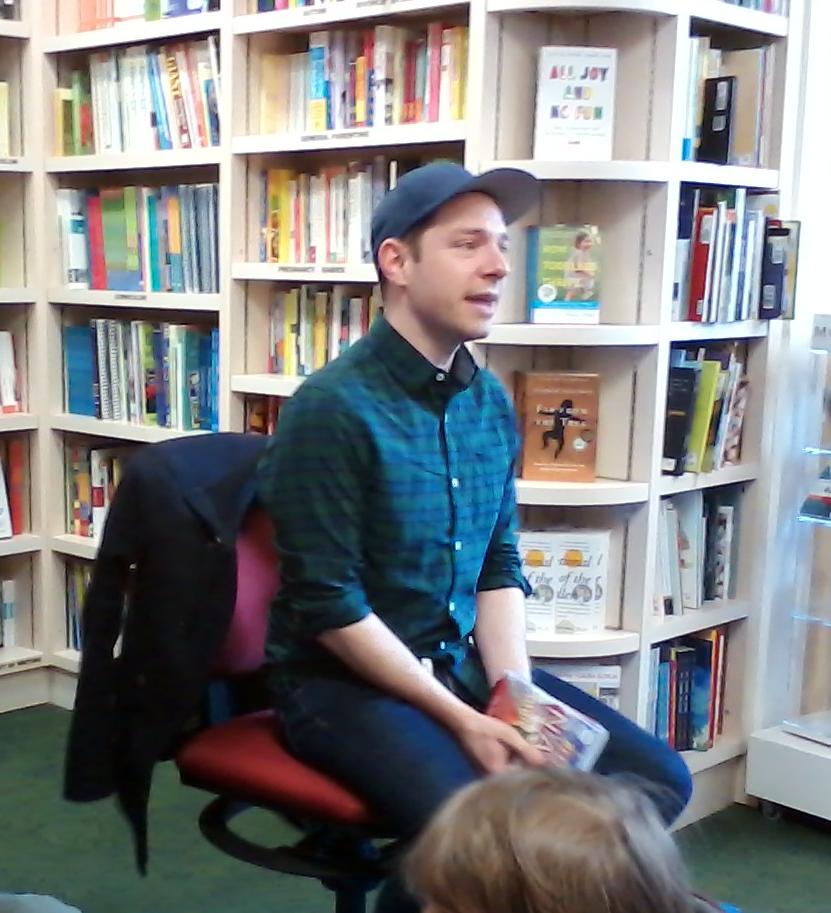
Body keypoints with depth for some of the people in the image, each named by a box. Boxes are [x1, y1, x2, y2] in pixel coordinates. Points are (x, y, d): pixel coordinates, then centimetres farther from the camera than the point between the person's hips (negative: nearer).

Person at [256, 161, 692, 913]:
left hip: (462, 664, 7)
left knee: (656, 779, -1)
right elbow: (328, 606, -18)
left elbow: (500, 567, 8)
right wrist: (462, 721, -17)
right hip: (341, 680, -7)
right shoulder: (333, 407, -18)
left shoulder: (492, 402, 3)